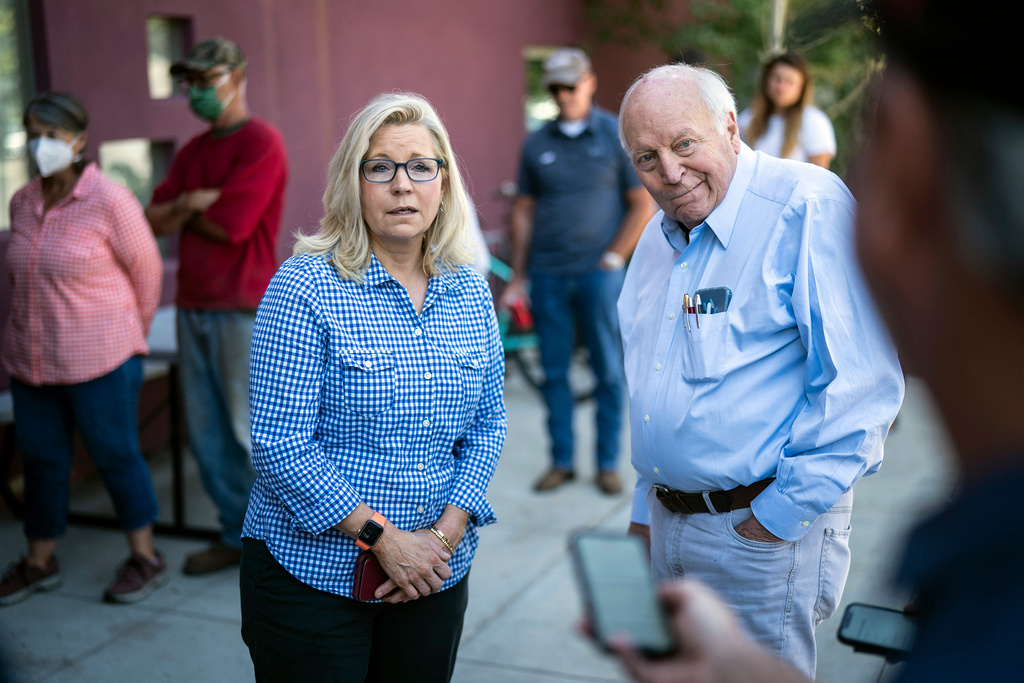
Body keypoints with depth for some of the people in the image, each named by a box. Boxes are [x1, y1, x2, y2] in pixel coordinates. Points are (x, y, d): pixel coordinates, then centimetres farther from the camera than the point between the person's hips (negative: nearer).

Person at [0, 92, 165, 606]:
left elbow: (147, 270, -3)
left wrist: (131, 334, 7)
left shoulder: (108, 200, -13)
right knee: (41, 459, 13)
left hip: (99, 359, -5)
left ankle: (146, 559, 21)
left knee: (115, 456, 5)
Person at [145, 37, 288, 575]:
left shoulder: (260, 143, -9)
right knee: (206, 433, 11)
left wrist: (183, 211, 1)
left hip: (244, 309, -8)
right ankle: (238, 534, 24)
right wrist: (191, 202, -10)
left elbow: (231, 224, -17)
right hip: (193, 308, 8)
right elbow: (155, 220, 10)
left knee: (251, 434, -1)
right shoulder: (192, 151, 16)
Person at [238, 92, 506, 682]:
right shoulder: (304, 287, -13)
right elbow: (281, 444, -17)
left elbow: (488, 423, 7)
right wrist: (383, 537, -17)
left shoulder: (470, 291, 4)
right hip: (311, 575, -4)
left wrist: (448, 530, -7)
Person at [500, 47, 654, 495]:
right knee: (554, 373, 7)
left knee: (608, 371, 3)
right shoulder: (536, 144, 8)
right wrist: (517, 278, 8)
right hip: (547, 275, 2)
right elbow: (524, 211, 10)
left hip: (598, 273, -2)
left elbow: (643, 205, 2)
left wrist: (614, 257, -5)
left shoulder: (617, 135, 1)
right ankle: (561, 461, 18)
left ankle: (609, 463, 15)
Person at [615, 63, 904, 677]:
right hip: (670, 520, 8)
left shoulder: (807, 207, -17)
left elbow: (863, 382, -22)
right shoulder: (658, 238, 9)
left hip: (764, 527, -7)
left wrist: (781, 514, -19)